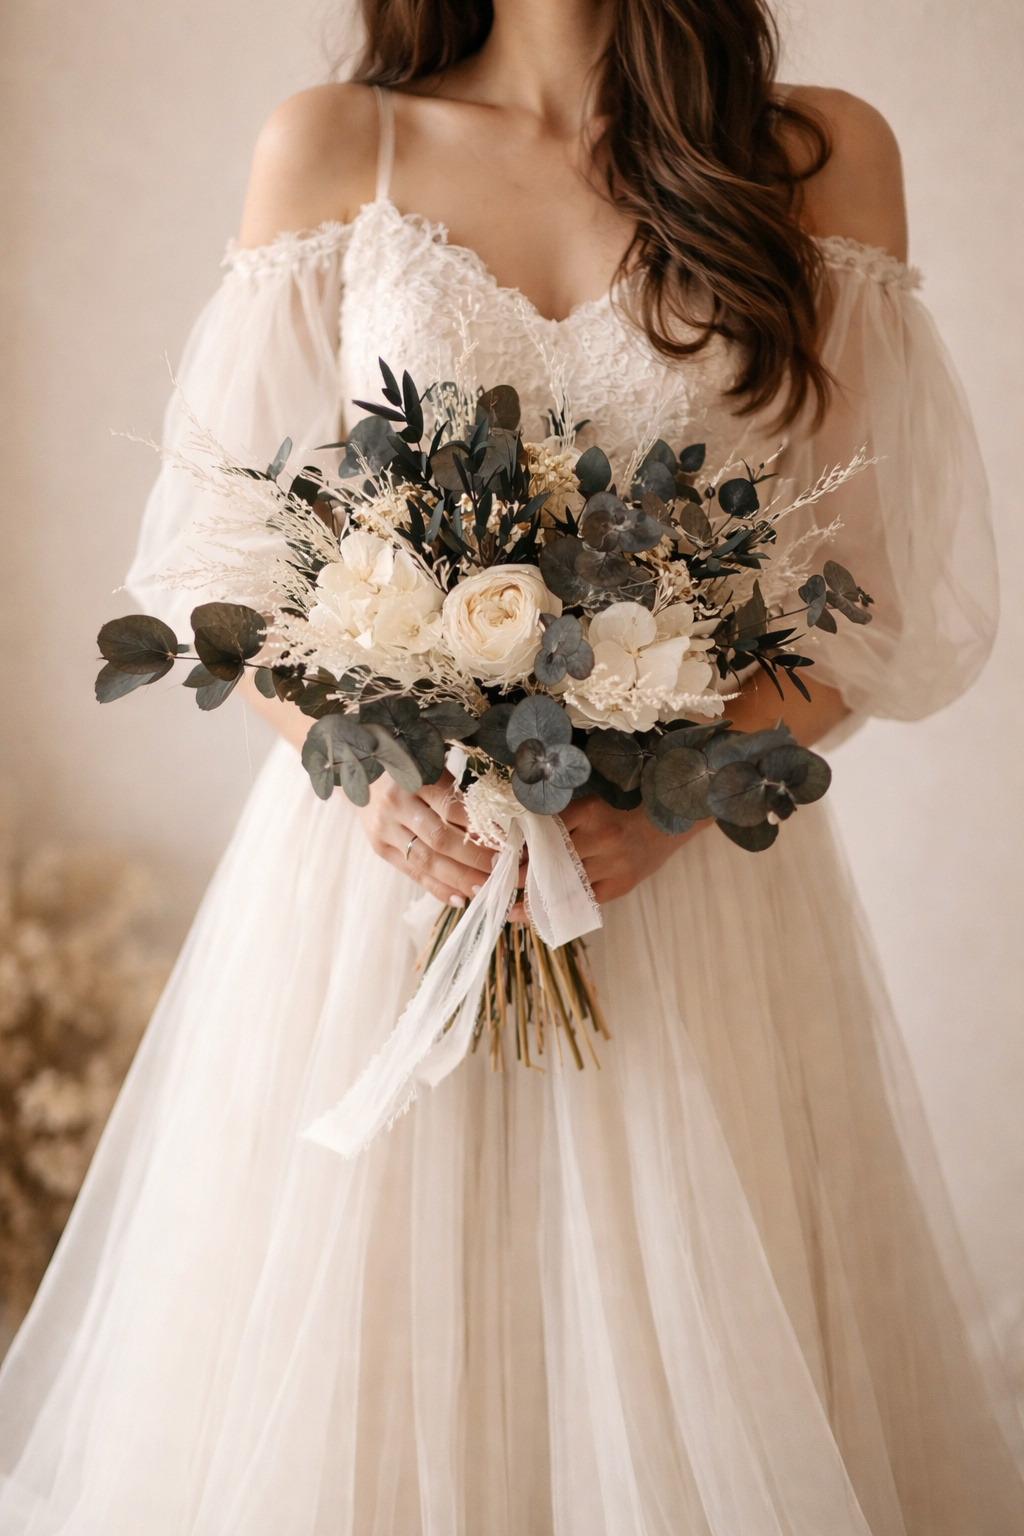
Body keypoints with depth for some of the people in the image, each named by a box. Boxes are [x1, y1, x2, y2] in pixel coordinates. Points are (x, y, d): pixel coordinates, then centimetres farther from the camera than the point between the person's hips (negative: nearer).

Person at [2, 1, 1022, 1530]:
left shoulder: (827, 157, 5)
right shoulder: (327, 147, 6)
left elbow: (887, 587, 3)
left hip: (695, 865, 0)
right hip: (391, 829, 1)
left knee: (684, 1393, 7)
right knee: (348, 1378, 8)